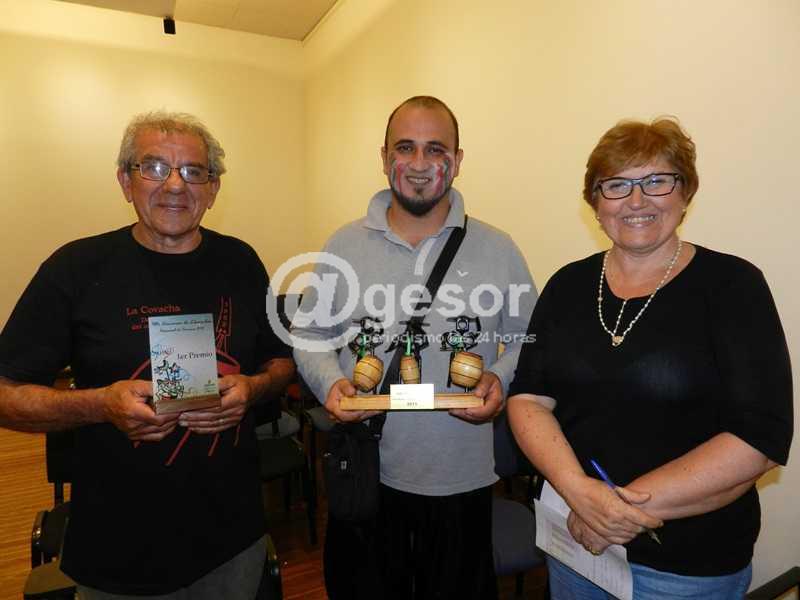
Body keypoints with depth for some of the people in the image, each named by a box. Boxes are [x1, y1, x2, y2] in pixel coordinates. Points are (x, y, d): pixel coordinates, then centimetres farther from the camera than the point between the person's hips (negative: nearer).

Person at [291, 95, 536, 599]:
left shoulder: (497, 249, -2)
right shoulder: (344, 245, -1)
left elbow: (530, 338, 6)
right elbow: (308, 334, 5)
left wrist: (502, 379, -13)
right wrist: (330, 382, -13)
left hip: (463, 480, 0)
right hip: (365, 475, 1)